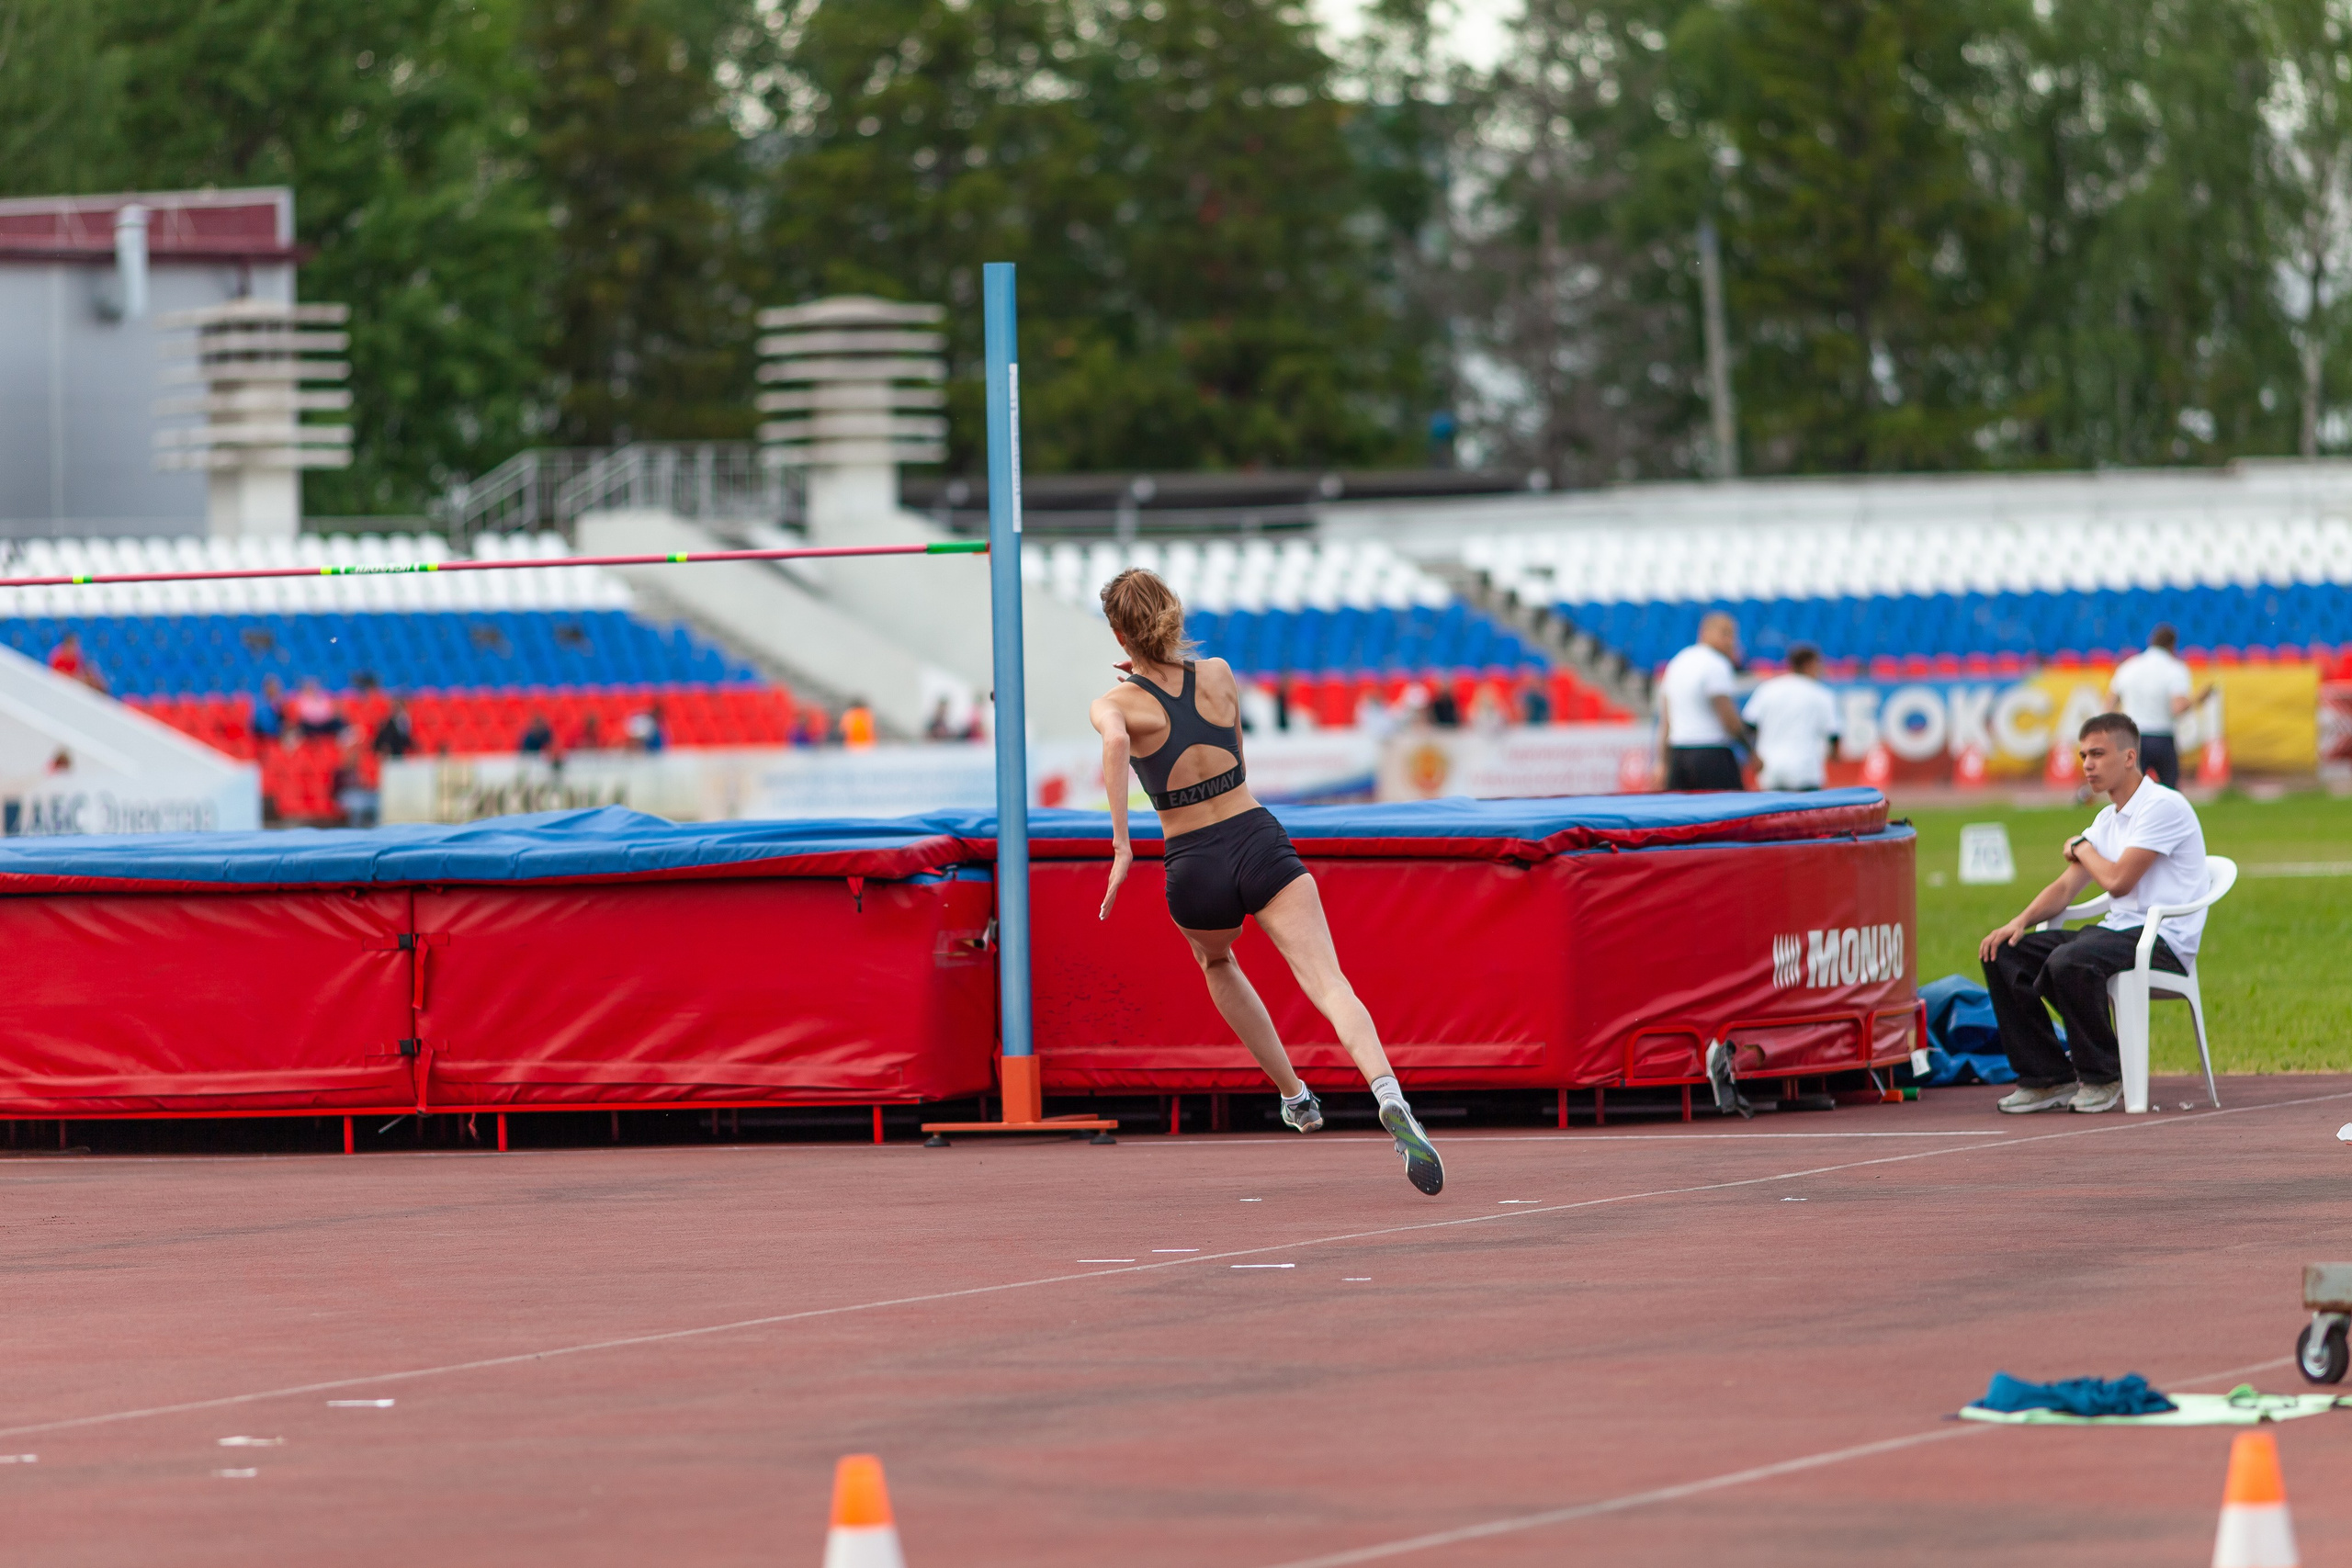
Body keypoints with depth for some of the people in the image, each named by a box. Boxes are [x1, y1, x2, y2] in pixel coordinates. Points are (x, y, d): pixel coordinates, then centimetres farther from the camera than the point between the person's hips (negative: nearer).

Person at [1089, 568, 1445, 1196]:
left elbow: (1115, 742, -30)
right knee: (1330, 986, -16)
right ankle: (1389, 1097, -42)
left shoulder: (1114, 705, -4)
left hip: (1195, 872, 0)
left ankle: (1295, 1095, 38)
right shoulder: (1218, 675, 5)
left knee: (1216, 965, 35)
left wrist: (1120, 846, -27)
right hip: (1262, 846, 0)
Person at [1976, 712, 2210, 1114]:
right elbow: (2066, 887, 17)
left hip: (2163, 942, -9)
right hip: (2116, 931, 9)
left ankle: (2103, 1077, -16)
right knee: (2003, 955, -4)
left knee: (2068, 961, -36)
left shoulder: (2163, 806, -12)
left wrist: (2081, 848, 2)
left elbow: (2118, 881, -19)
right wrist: (2021, 921, -2)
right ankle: (2047, 1078, -1)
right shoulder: (2109, 820, 18)